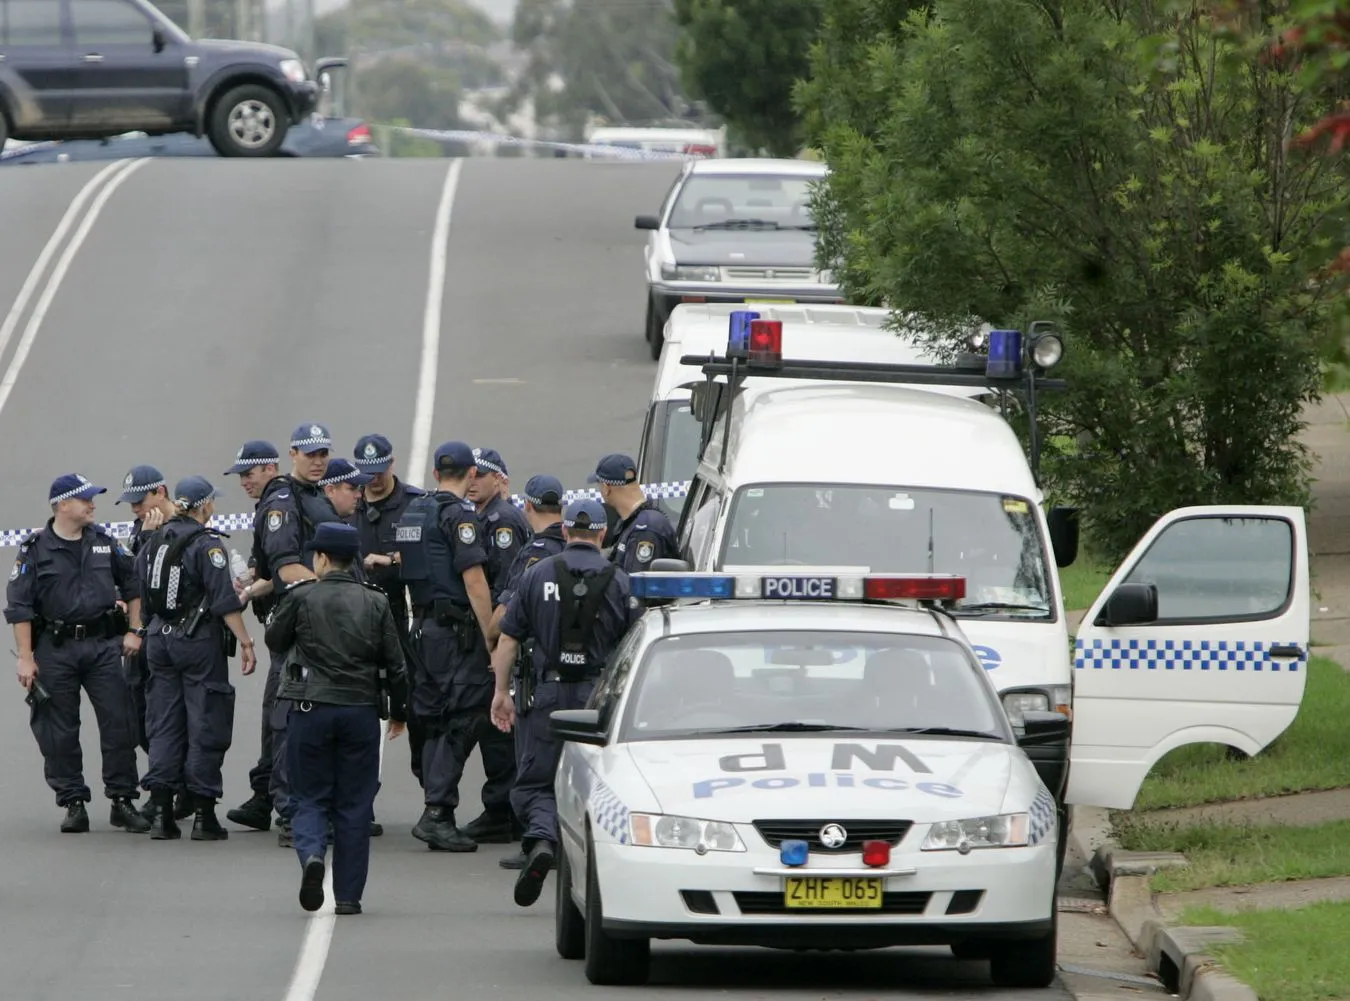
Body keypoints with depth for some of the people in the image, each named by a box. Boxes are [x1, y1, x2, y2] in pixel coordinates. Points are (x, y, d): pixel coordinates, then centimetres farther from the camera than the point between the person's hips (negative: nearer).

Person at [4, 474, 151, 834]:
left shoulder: (104, 542, 8)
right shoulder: (35, 550, -3)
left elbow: (131, 584, 18)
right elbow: (18, 607, -4)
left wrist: (133, 631, 9)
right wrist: (26, 658, -9)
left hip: (103, 644, 2)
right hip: (55, 648, -2)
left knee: (118, 723, -2)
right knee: (59, 734, 1)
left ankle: (122, 801, 5)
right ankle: (73, 804, 10)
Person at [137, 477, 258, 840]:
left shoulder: (155, 541, 8)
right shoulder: (207, 544, -12)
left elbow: (141, 595, 13)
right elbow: (224, 600, -17)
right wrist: (245, 642, -14)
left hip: (160, 639, 6)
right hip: (200, 640, -6)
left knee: (164, 725, 9)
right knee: (206, 727, 0)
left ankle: (161, 813, 6)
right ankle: (203, 816, 1)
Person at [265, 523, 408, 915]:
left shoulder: (301, 597, -4)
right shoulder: (375, 602, 3)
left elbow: (274, 640, 11)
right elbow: (394, 662, 6)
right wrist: (398, 711, 18)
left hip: (311, 709, -2)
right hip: (361, 710, 2)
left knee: (310, 796, 8)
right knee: (354, 803, 7)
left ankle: (311, 853, -22)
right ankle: (348, 894, 7)